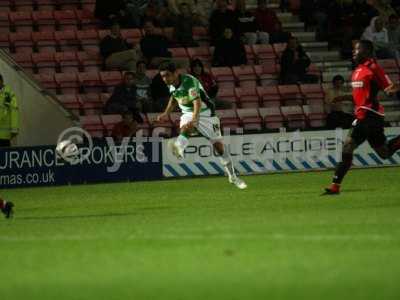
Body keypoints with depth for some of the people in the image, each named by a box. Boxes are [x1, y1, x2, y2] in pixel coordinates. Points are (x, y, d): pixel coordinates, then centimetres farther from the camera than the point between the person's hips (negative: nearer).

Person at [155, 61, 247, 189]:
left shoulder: (189, 82, -28)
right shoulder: (172, 84, -4)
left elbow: (197, 102, -40)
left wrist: (194, 120, -54)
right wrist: (166, 114, 11)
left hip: (205, 113, -5)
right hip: (188, 114, 5)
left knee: (219, 145, -1)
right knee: (185, 128, -32)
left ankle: (233, 177, 13)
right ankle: (179, 148, -64)